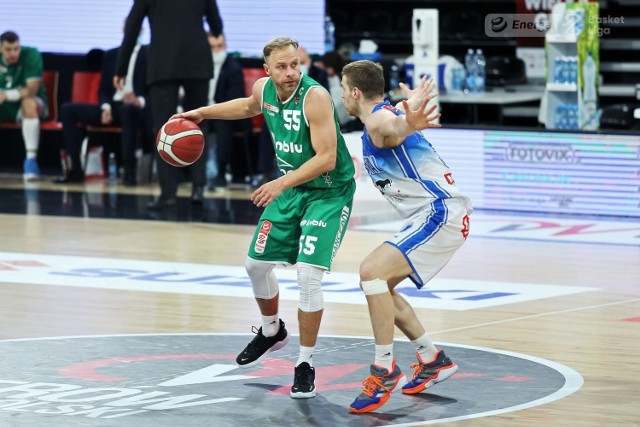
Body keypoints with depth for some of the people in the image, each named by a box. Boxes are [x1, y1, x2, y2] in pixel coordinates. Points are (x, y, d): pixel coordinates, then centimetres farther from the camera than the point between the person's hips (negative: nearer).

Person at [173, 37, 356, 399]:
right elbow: (249, 106, 23)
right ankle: (272, 332, 42)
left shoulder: (315, 97, -27)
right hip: (291, 188, 7)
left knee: (309, 274, -18)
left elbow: (327, 158, -29)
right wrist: (204, 113, 18)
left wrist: (282, 183, -35)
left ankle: (306, 365, -3)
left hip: (329, 192, -7)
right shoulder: (264, 89, -4)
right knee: (257, 263, 14)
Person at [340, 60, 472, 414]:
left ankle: (385, 371, -17)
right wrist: (414, 100, 56)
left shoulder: (379, 121, -20)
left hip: (441, 213, -11)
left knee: (372, 271, -23)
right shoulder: (386, 113, 12)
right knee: (378, 283, 17)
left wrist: (410, 122, -67)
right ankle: (432, 361, 25)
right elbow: (409, 104, 36)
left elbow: (395, 124, -47)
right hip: (431, 215, 11)